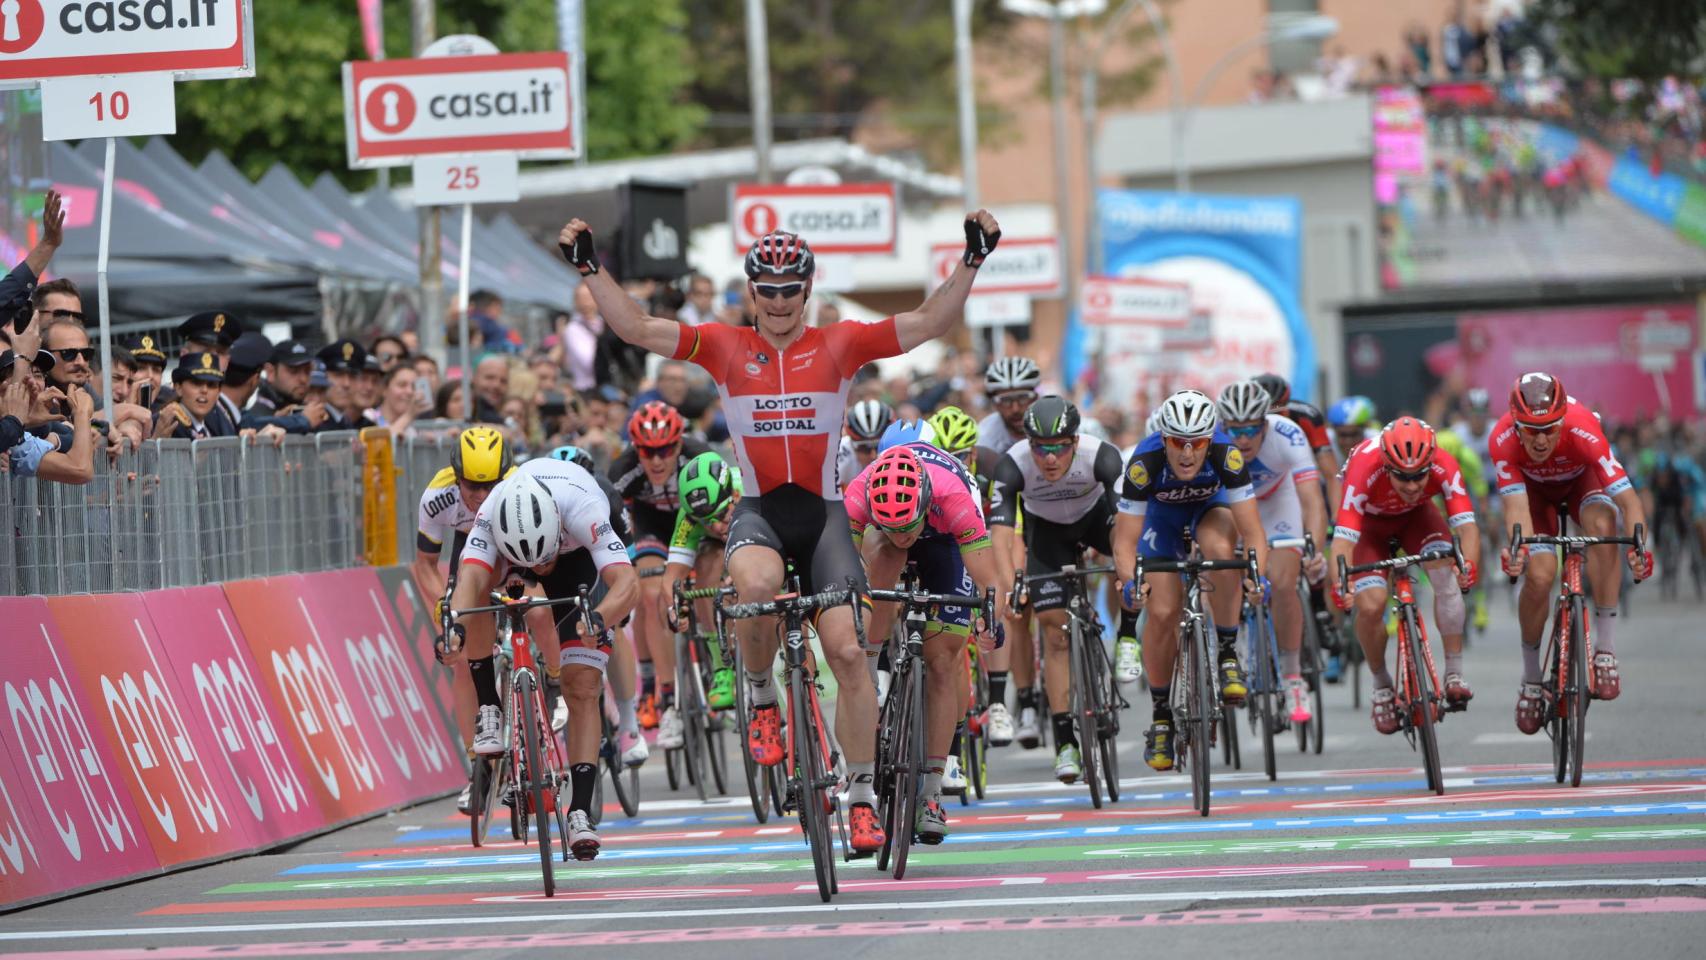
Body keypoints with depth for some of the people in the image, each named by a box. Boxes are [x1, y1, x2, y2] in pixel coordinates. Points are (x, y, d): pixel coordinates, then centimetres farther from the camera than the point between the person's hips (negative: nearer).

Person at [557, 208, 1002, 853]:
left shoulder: (839, 345, 4)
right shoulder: (725, 347, 6)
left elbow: (929, 323, -3)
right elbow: (635, 328, 1)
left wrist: (972, 260, -13)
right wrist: (590, 269, -9)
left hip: (823, 513, 1)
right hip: (758, 512, -1)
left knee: (848, 652, -9)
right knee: (758, 584, -36)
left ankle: (862, 797, 2)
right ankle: (762, 700, -7)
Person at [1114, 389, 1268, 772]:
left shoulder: (1226, 455, -35)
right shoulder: (1145, 462, -37)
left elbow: (1253, 532, -35)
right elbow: (1125, 540, -35)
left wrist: (1257, 574, -53)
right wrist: (1130, 581, -54)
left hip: (1210, 506, 0)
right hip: (1161, 513, 0)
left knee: (1221, 549, -35)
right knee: (1162, 613, -13)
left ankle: (1228, 655, -18)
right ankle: (1160, 715, 7)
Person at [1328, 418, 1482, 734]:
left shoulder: (1444, 467, -34)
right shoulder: (1365, 470, -41)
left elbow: (1466, 525, -39)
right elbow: (1343, 538, -45)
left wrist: (1468, 563, -60)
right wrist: (1340, 584, -62)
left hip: (1416, 516, 1)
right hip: (1370, 521, -1)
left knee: (1448, 575, -25)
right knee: (1370, 606, -19)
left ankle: (1455, 675, -15)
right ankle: (1382, 686, 6)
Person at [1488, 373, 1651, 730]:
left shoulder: (1584, 431, -40)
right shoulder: (1503, 440, -37)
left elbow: (1627, 498, -44)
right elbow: (1515, 504, -42)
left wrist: (1639, 546, -60)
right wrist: (1516, 547, -62)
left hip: (1581, 479, -1)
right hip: (1534, 488, 1)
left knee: (1602, 525, -34)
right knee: (1539, 575, -19)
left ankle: (1605, 648, -26)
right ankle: (1531, 678, 4)